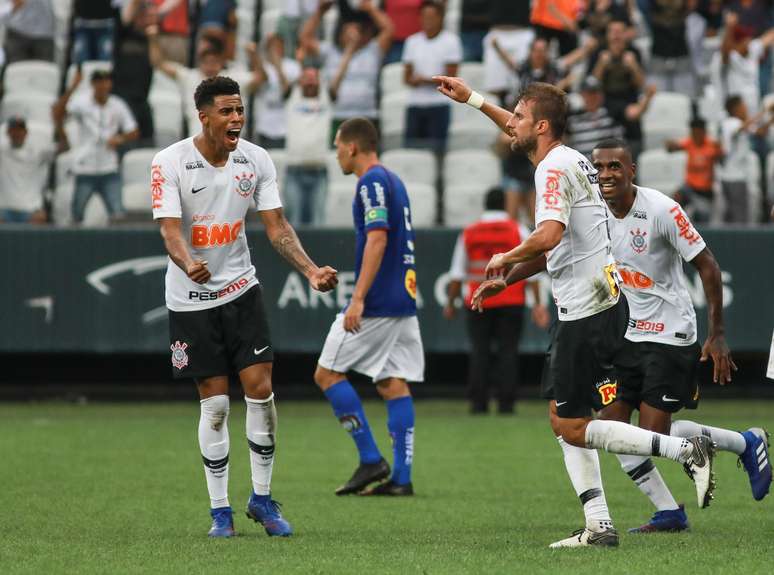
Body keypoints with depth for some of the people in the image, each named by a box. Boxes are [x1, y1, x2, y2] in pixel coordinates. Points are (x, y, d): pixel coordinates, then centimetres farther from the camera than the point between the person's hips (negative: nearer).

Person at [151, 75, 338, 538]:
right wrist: (190, 265, -42)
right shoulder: (170, 163, -13)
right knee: (215, 402, -2)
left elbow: (277, 227, -3)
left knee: (260, 388, -6)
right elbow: (171, 230, -21)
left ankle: (262, 498, 9)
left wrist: (311, 270, -17)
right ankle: (220, 509, 9)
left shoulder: (256, 160, -3)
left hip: (241, 290, 3)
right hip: (191, 297, -3)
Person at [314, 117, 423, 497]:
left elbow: (377, 239, -20)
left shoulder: (372, 183, -11)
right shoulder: (392, 181, 18)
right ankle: (401, 477, 0)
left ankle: (370, 459, -6)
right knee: (394, 385, 6)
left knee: (327, 373, -2)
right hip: (403, 301, 9)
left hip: (377, 303, -9)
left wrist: (358, 299, -24)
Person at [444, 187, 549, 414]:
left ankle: (478, 402, 1)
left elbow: (457, 273, 6)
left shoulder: (468, 233, 6)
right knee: (508, 351, 2)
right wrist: (537, 303, -2)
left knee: (479, 351, 6)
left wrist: (451, 302, 14)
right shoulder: (519, 231, 2)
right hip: (511, 302, -1)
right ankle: (505, 402, -3)